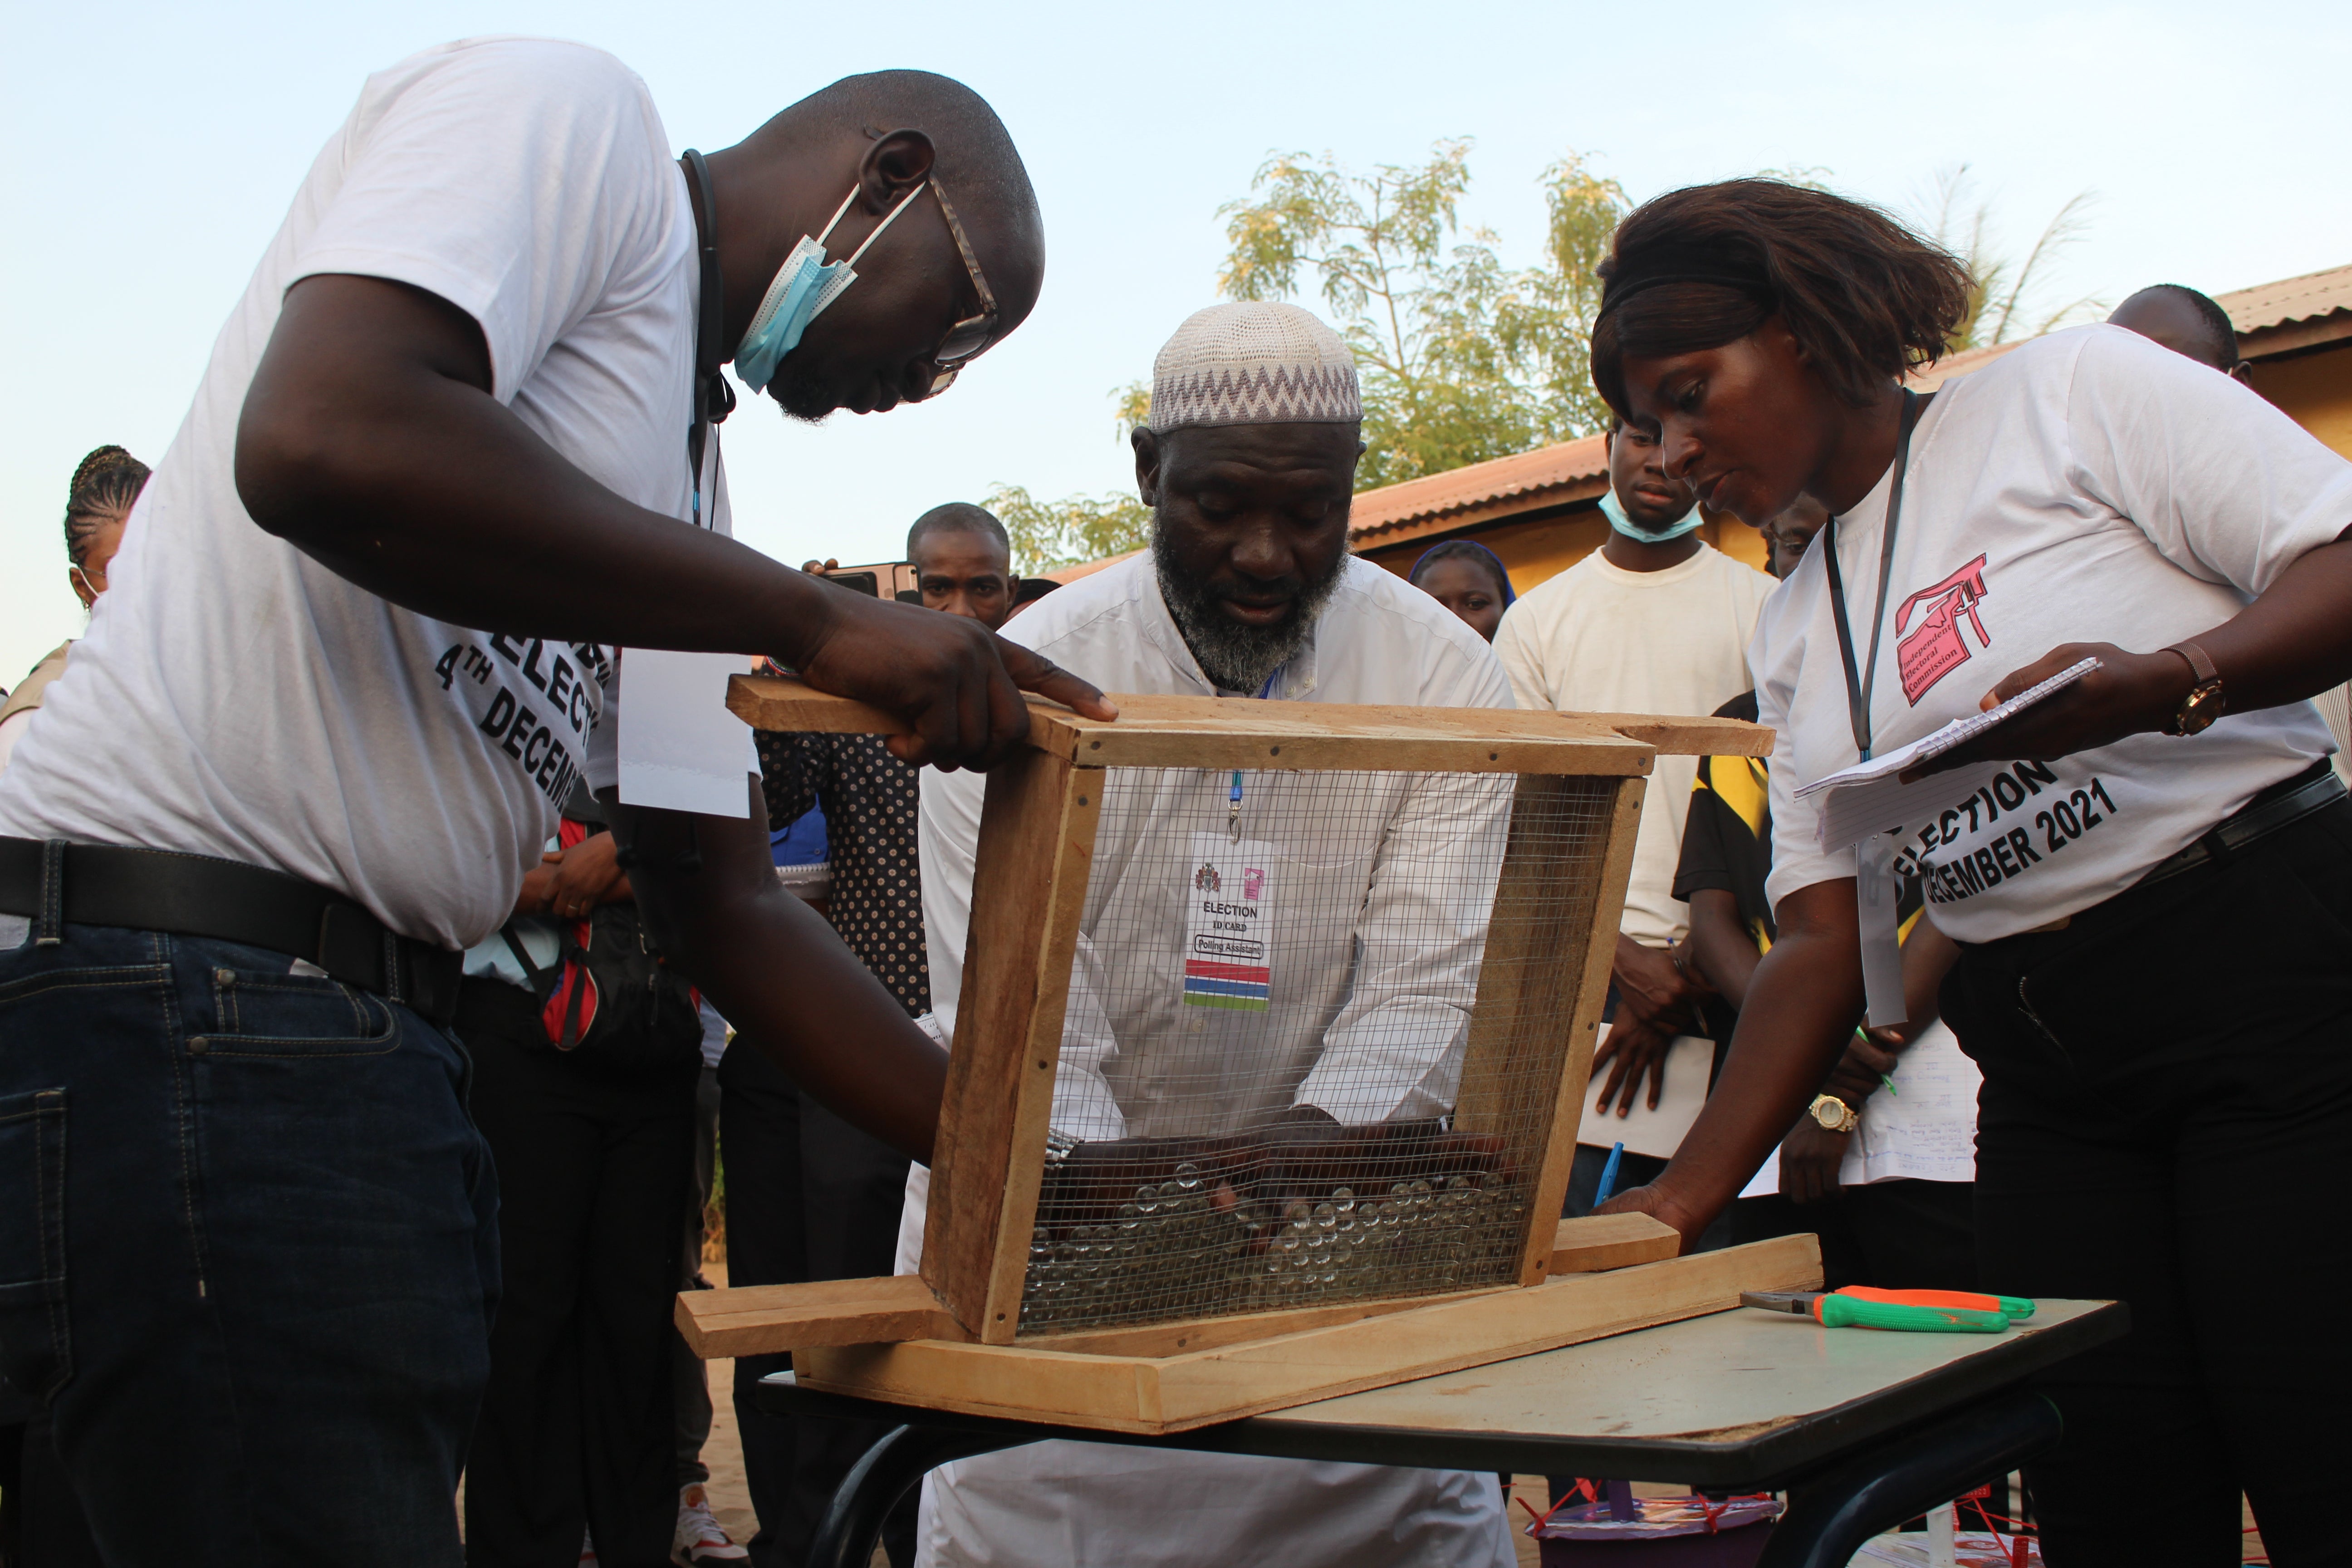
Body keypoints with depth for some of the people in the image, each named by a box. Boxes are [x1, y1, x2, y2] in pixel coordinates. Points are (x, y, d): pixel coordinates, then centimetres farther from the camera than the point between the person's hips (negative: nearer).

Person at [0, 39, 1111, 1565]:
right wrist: (819, 619, -17)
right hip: (191, 990, -9)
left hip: (375, 1026, 9)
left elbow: (724, 899, 17)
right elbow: (323, 439, -24)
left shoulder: (687, 474, 19)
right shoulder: (565, 109, -4)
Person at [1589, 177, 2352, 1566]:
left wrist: (2167, 681, -27)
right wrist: (1686, 1201, 1)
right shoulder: (1797, 632, 17)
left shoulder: (2069, 389, 1)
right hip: (2050, 1076, 6)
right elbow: (1824, 938, 10)